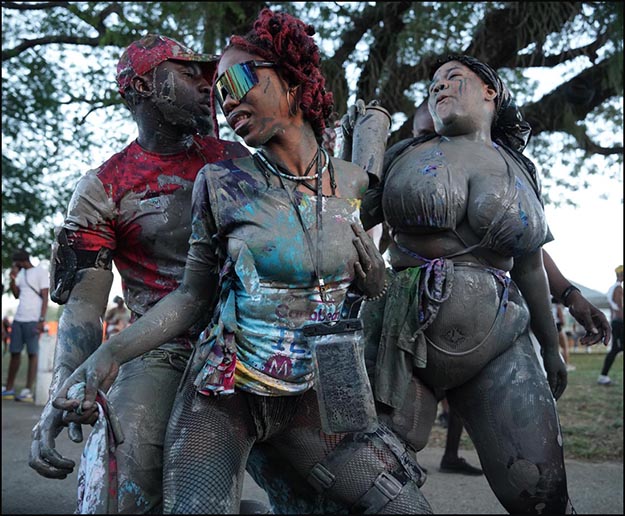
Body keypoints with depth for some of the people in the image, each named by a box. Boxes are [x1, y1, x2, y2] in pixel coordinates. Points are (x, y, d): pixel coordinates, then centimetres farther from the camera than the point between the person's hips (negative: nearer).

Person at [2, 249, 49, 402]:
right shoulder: (21, 273, 19)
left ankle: (28, 391, -6)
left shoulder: (41, 271, -2)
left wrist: (42, 320, -14)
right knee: (15, 353, 8)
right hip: (18, 318, 7)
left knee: (32, 354, -5)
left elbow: (45, 298, -7)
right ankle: (9, 389, 13)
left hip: (33, 320, -7)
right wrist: (12, 278, 4)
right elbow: (16, 295, 18)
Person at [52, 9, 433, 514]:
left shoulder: (351, 183, 1)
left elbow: (377, 287, 11)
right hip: (223, 393, -2)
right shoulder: (222, 183, -6)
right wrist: (108, 353, -11)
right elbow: (193, 294, 0)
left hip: (312, 397, 3)